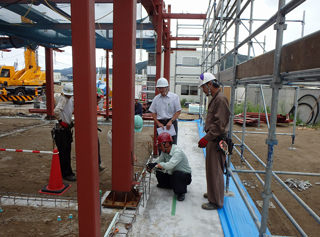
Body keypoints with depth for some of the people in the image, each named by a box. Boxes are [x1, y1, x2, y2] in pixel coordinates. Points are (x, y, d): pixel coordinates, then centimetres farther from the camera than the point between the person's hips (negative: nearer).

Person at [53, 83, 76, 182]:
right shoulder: (63, 98, -17)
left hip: (68, 128, 9)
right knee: (63, 153, -1)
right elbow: (56, 110, -34)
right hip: (61, 130, -8)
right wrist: (61, 121, -22)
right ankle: (66, 174, 10)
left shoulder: (71, 99, 9)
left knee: (67, 151, 17)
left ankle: (67, 172, 30)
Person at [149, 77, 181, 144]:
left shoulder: (174, 97, 0)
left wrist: (170, 121, -14)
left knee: (172, 144, -3)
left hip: (171, 122, -2)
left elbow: (178, 111, -4)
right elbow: (153, 112, 10)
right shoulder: (156, 98, 9)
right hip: (160, 123, 3)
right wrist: (158, 123, -4)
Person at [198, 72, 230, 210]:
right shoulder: (214, 98, 14)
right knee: (212, 169, 20)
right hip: (212, 139, 10)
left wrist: (206, 138, -22)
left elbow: (219, 124, -24)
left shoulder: (221, 99, -18)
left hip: (216, 141, -10)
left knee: (215, 170, -1)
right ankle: (213, 193, 37)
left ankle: (216, 201, 13)